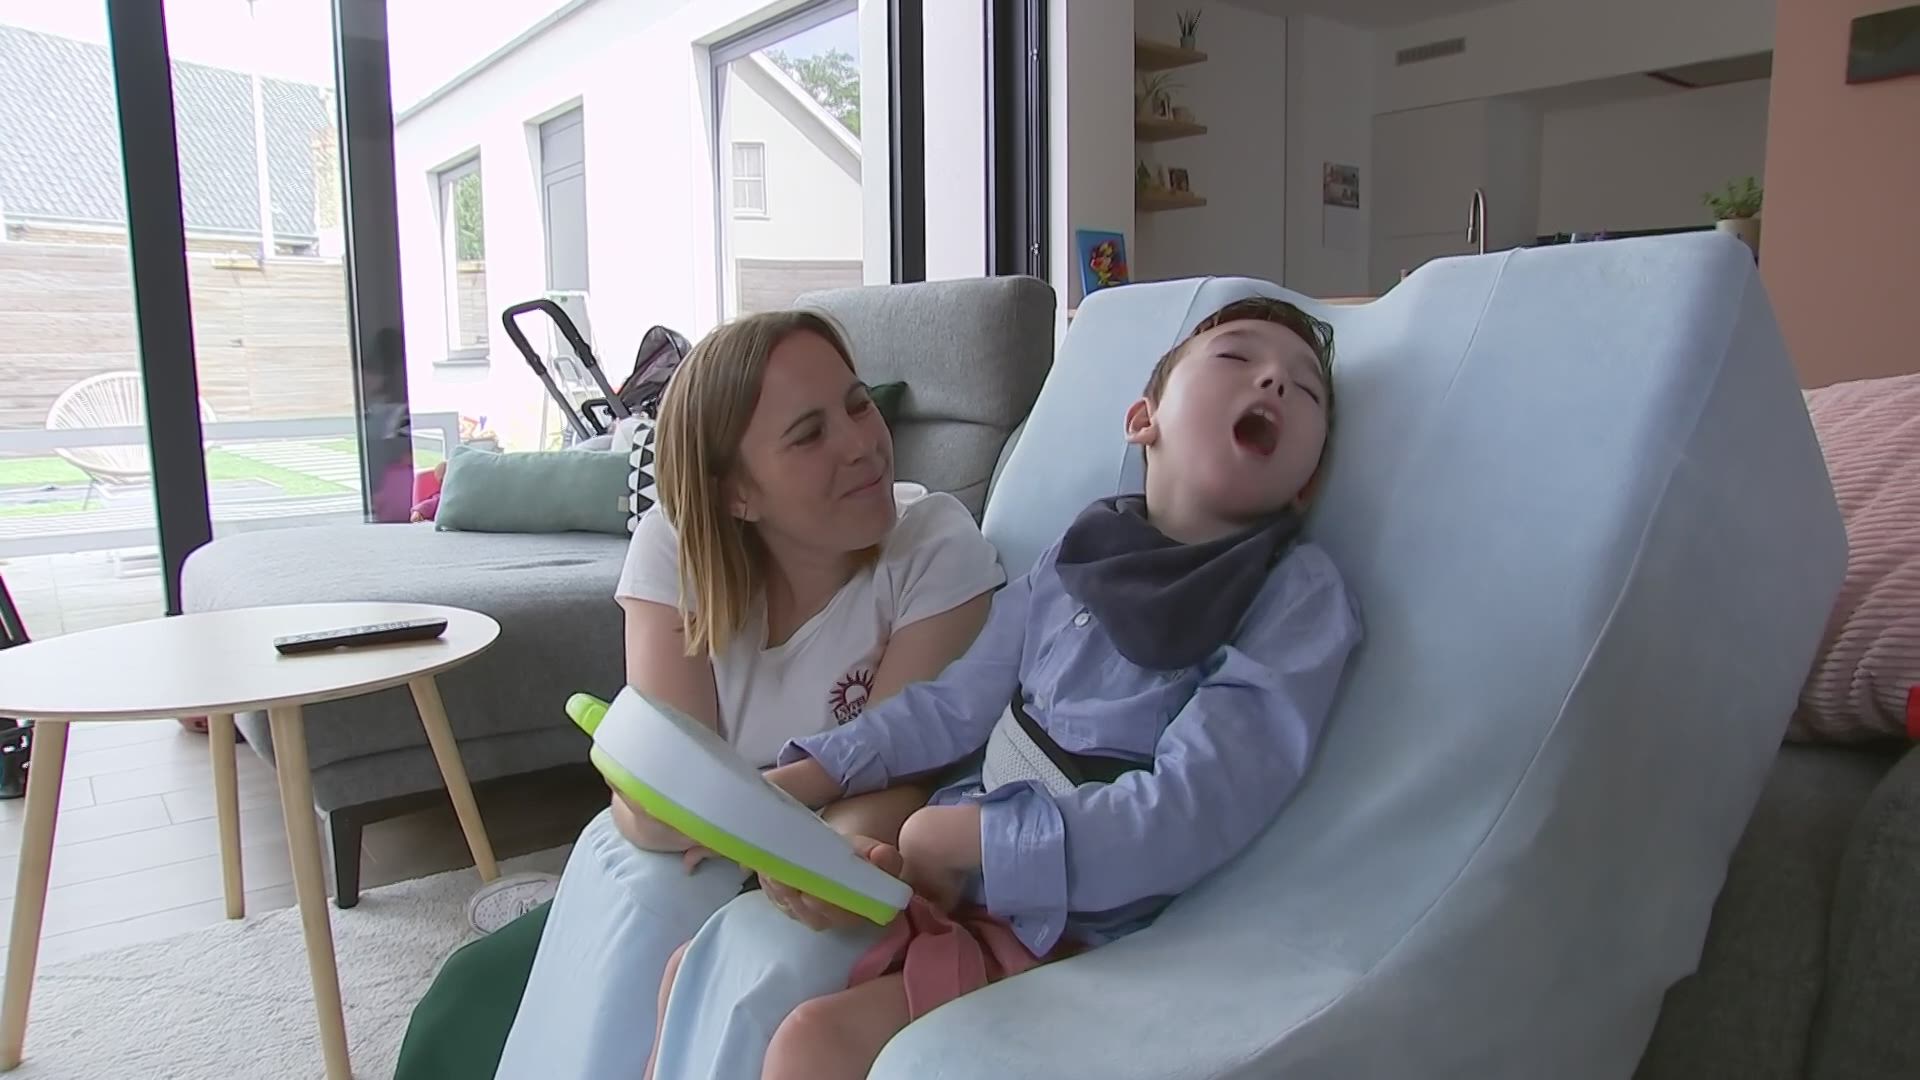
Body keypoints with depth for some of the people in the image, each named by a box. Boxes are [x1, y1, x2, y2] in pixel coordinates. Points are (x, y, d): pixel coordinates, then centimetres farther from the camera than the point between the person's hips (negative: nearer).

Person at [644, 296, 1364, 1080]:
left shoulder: (1301, 595, -11)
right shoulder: (1080, 554, 5)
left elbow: (1192, 816, -20)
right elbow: (954, 705, 9)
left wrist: (959, 835, -20)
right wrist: (803, 781, -3)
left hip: (1064, 929, -5)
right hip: (946, 873, 6)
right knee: (700, 973, 3)